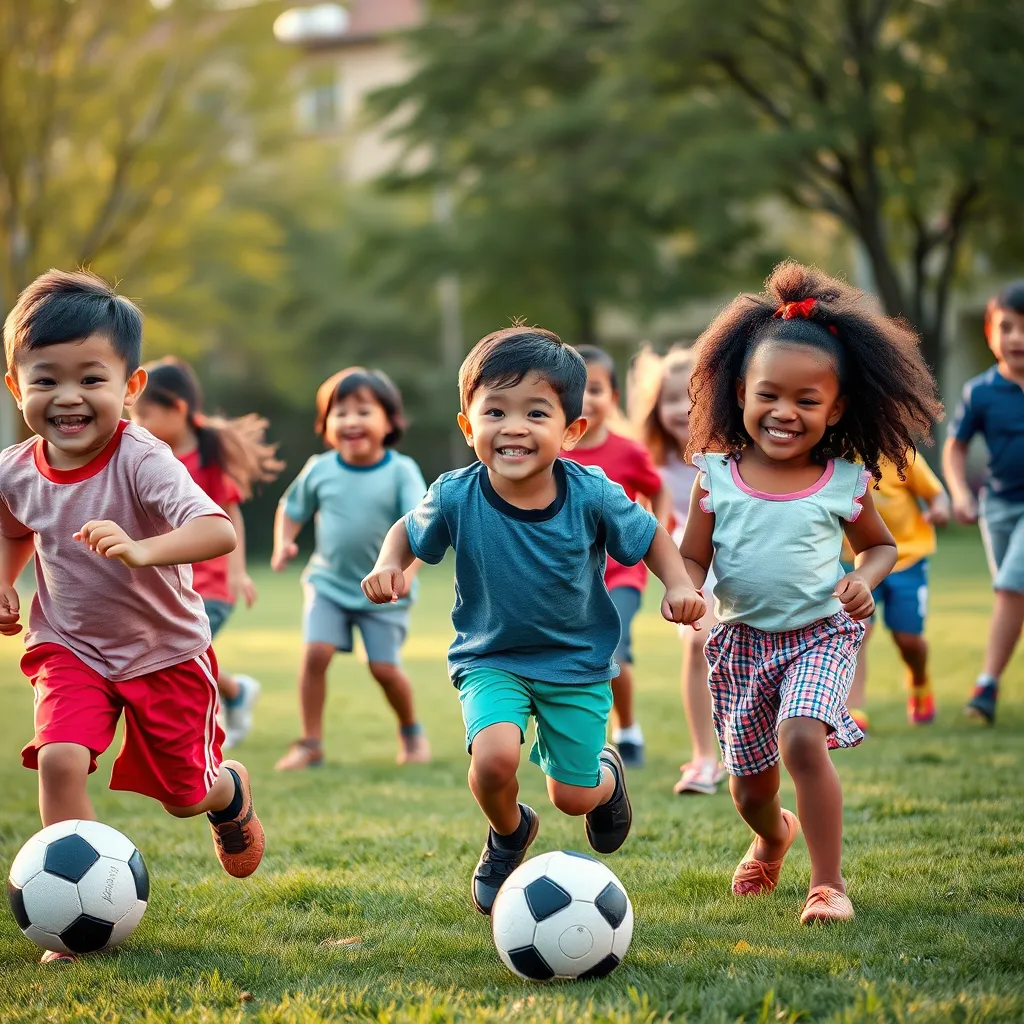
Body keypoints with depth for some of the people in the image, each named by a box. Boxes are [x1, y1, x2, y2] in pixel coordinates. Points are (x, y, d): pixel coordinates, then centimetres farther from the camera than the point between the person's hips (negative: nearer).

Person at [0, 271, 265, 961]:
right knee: (59, 757, -23)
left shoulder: (142, 460, -28)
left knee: (184, 796, 12)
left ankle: (231, 790, 49)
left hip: (166, 652, -3)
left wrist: (142, 550, -58)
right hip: (70, 648, 3)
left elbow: (219, 530, -43)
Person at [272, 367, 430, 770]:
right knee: (315, 653, -14)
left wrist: (407, 570, -37)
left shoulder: (401, 472, -13)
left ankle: (411, 730, 27)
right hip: (329, 583, 2)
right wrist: (283, 544, -8)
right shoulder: (319, 470, -5)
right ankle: (310, 743, -2)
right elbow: (292, 510, 12)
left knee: (385, 667, -3)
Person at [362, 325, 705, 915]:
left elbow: (649, 536, -2)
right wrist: (389, 566, -20)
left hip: (578, 663, 1)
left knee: (573, 796, 5)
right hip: (491, 660, 0)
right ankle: (508, 834, 11)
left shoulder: (592, 495, -20)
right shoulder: (456, 498, -20)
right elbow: (409, 532, 1)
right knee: (494, 757, -27)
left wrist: (679, 584, -19)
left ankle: (606, 775, 47)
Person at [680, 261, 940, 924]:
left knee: (802, 740, -28)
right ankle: (774, 836, 48)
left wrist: (865, 579, -10)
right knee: (750, 784, 11)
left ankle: (829, 882, -15)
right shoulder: (716, 478, -6)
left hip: (820, 634, -2)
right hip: (742, 640, 2)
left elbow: (881, 545, 11)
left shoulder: (845, 484, -6)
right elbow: (693, 559, 0)